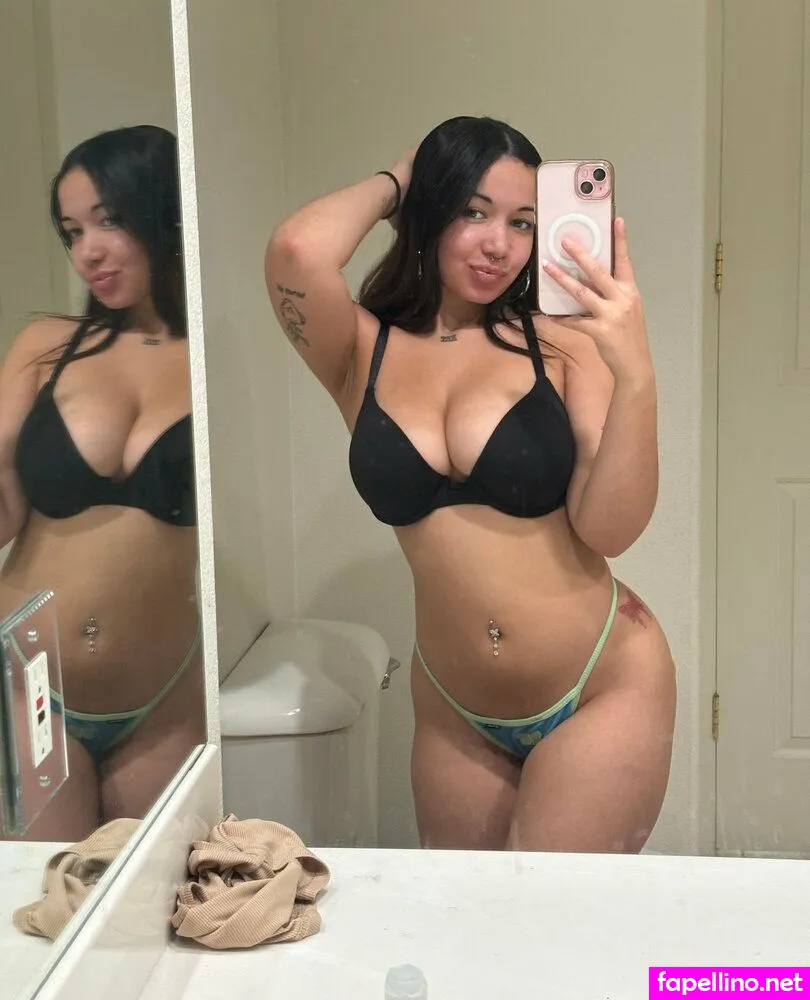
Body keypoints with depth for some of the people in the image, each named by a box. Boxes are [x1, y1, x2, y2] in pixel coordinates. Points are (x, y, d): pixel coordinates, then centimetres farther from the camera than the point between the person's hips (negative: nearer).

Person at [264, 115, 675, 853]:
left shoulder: (564, 345, -8)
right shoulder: (363, 353, -4)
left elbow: (610, 530, -14)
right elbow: (298, 249, -24)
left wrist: (635, 374, -28)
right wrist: (394, 181, -5)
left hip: (604, 687, -2)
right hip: (456, 713, 3)